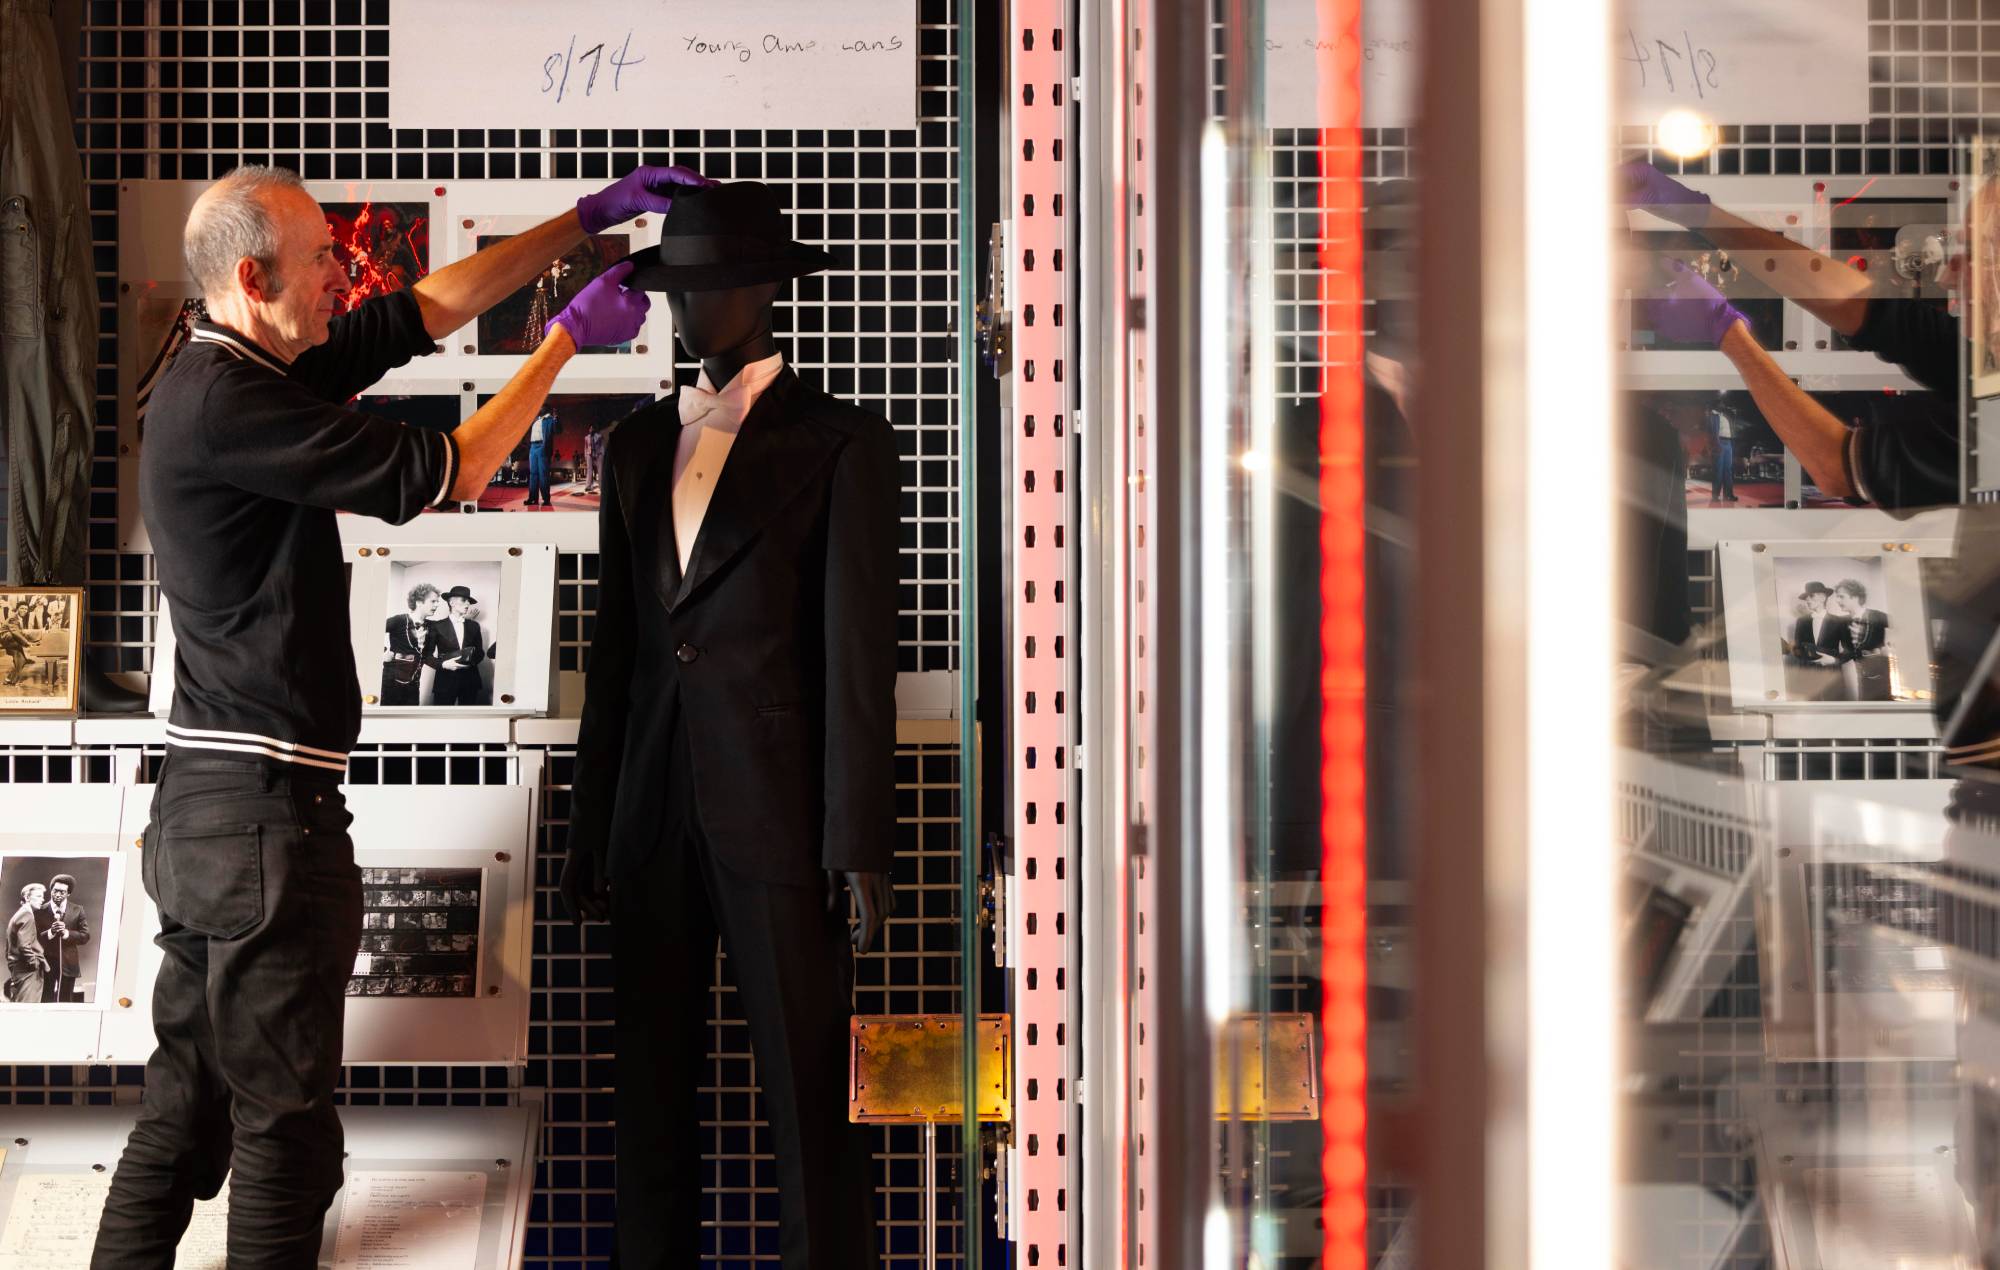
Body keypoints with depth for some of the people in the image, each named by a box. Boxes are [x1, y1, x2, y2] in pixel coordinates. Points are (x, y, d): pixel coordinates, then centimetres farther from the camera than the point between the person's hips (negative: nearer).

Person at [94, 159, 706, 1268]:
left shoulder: (240, 375, 13)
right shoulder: (227, 401, -17)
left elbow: (430, 307, 18)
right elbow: (442, 474, -14)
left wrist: (588, 218, 15)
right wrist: (570, 339, -5)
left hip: (208, 803, 10)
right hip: (264, 808, -10)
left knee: (188, 1104, 14)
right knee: (285, 1120, -2)